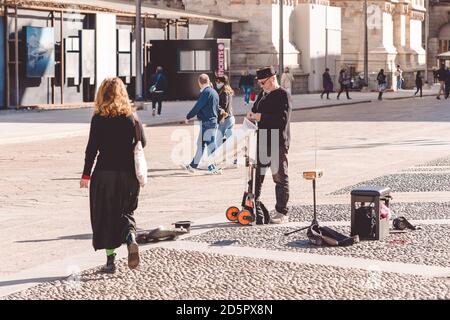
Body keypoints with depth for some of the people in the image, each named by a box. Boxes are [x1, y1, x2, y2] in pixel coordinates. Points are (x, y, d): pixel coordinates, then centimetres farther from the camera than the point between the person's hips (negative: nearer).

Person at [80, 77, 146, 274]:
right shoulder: (131, 117, 1)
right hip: (128, 173, 3)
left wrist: (86, 174, -3)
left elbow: (92, 148, -8)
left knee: (105, 215, 8)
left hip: (105, 172, -2)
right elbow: (142, 143, 6)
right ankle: (131, 239, -15)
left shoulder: (99, 119, -7)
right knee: (125, 212, 15)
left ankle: (110, 260, 7)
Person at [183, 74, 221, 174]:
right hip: (213, 120, 10)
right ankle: (193, 166, 22)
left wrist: (188, 117, -3)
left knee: (210, 145, -6)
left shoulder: (206, 92, -14)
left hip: (207, 122, -10)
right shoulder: (214, 92, 14)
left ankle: (212, 168, -3)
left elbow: (198, 106, -14)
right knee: (200, 143, 15)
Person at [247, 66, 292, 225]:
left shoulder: (283, 96, -10)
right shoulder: (262, 94, 15)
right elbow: (256, 110, 28)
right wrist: (252, 115, 5)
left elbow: (282, 119, -21)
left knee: (280, 177, 0)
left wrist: (261, 117, -20)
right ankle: (254, 208, 15)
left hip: (278, 143, -8)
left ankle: (281, 213, 6)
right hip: (262, 142, 8)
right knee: (256, 176, 8)